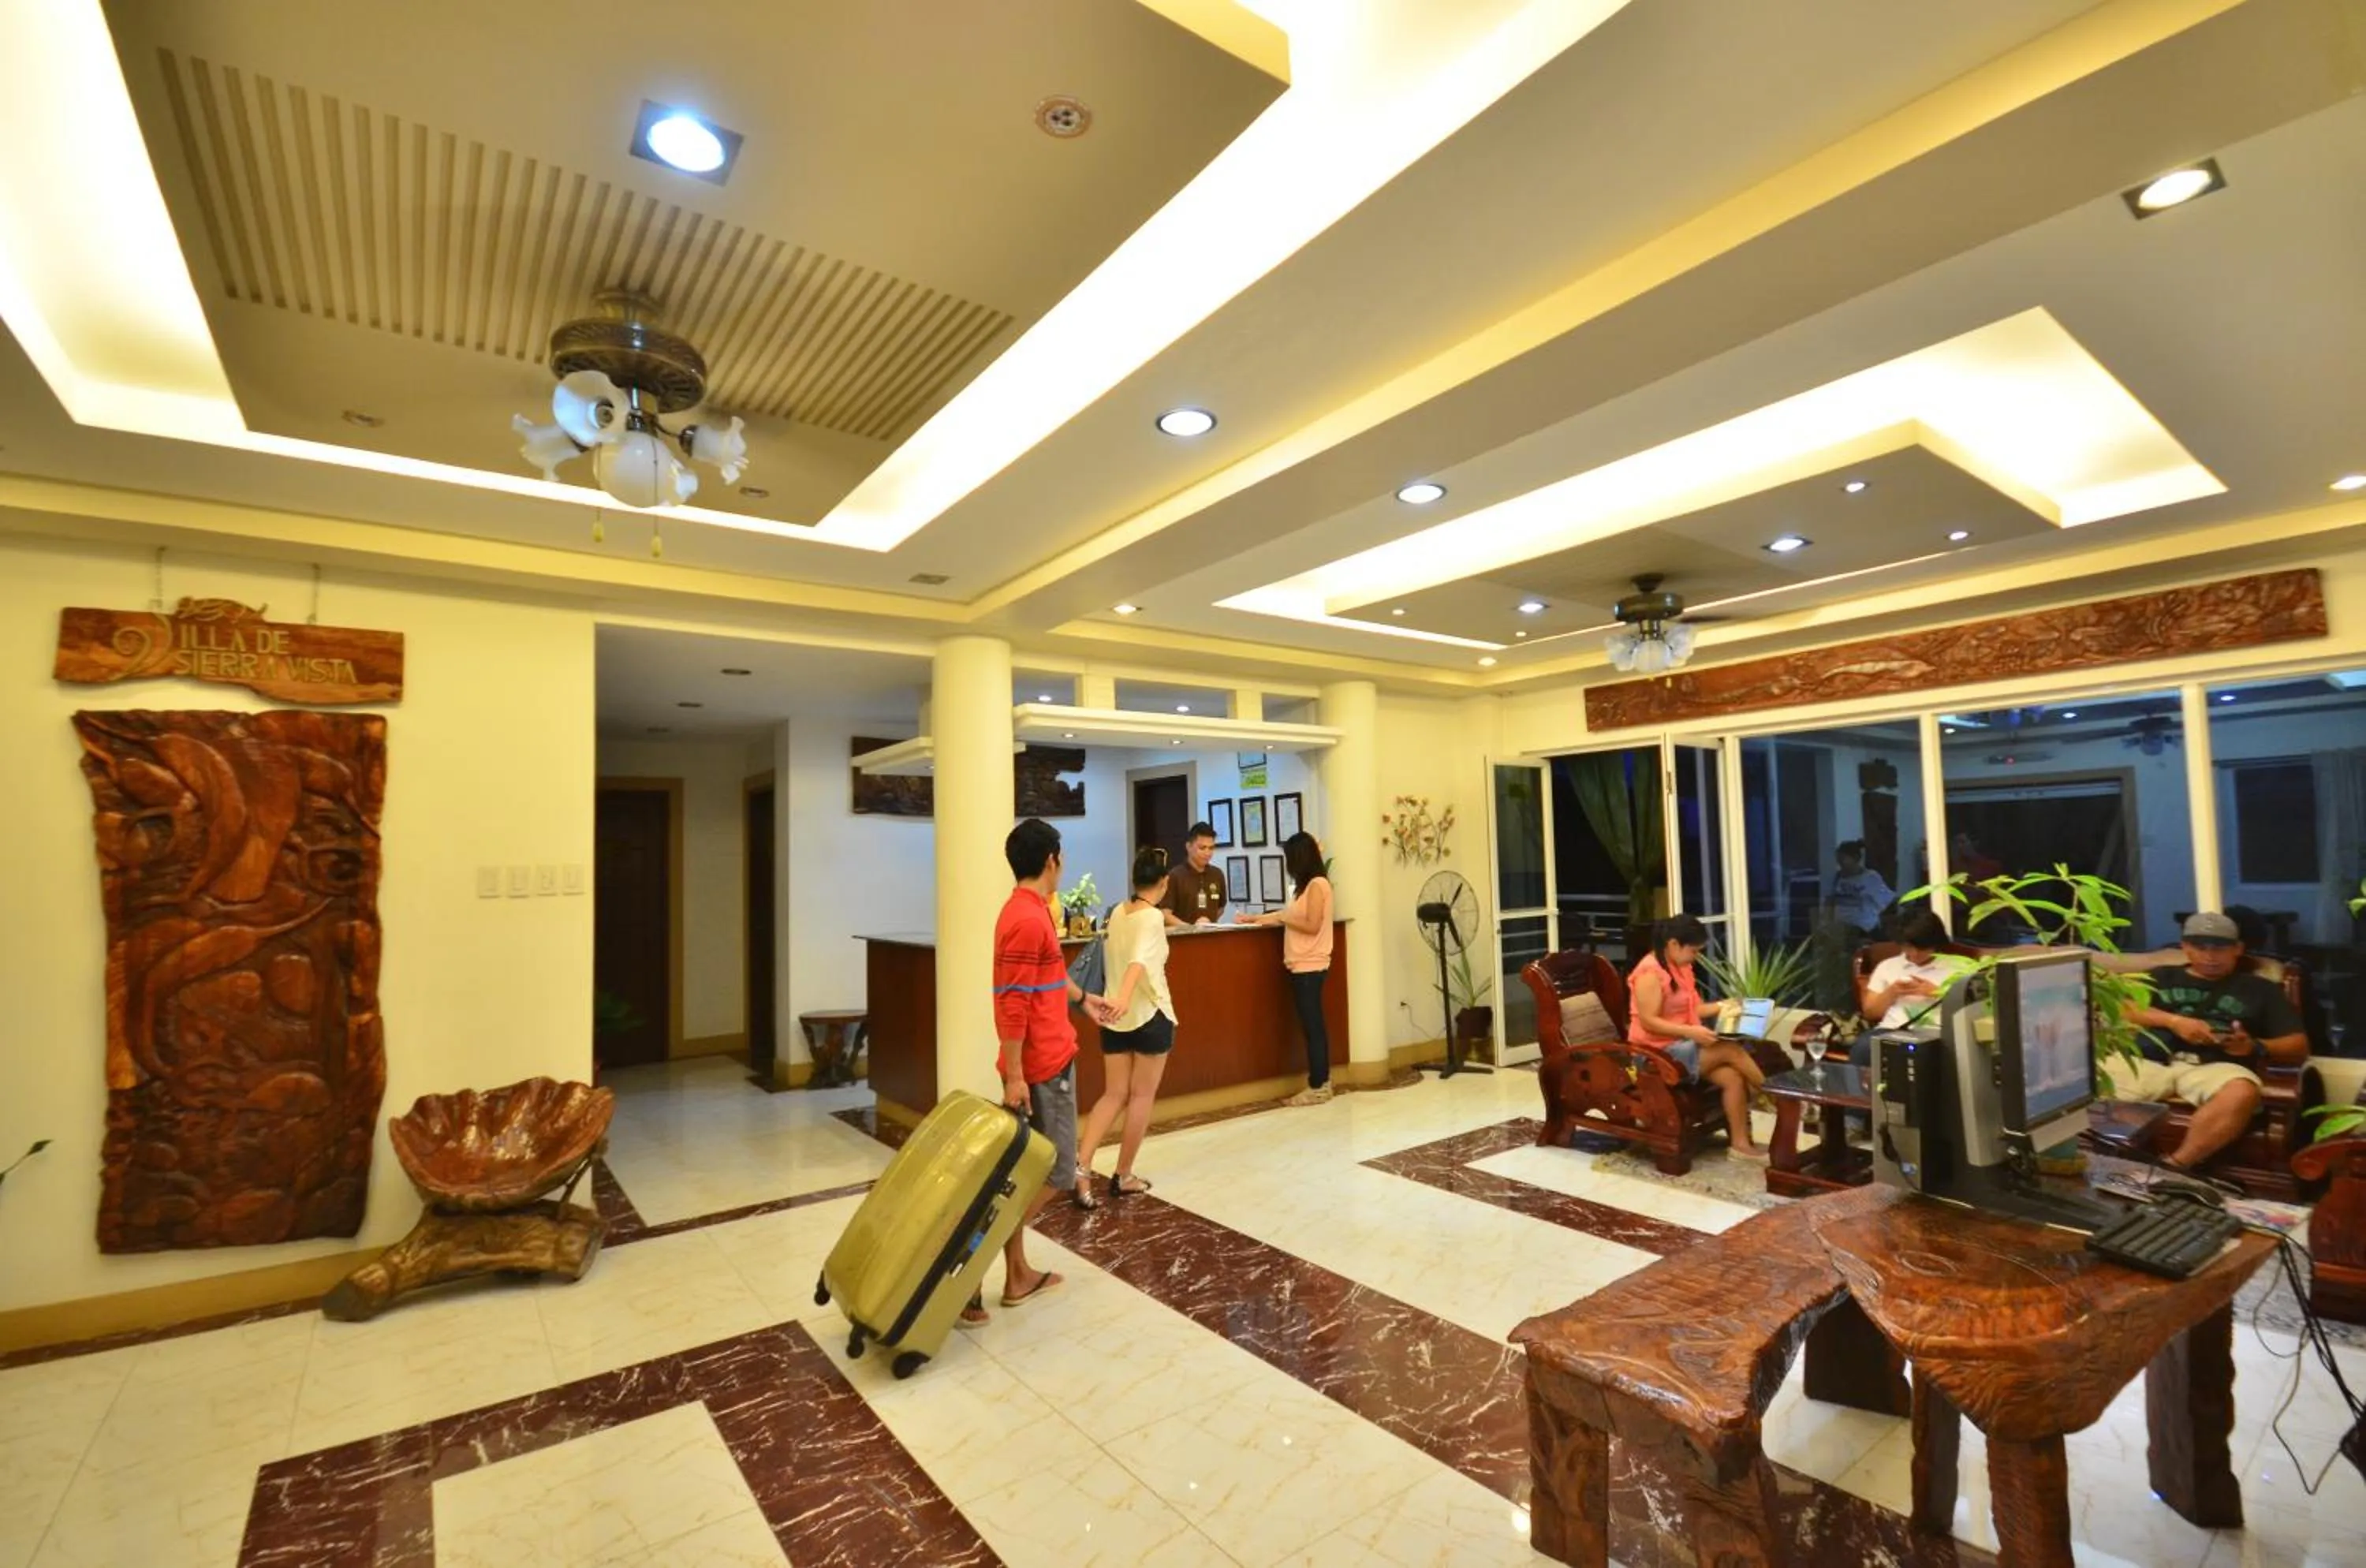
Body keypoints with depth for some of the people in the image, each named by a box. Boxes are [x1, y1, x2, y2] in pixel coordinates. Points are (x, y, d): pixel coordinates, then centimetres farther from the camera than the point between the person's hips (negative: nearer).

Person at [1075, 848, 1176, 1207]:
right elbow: (1139, 959, -34)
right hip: (1149, 1016, -6)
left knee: (1114, 1095, 11)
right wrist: (1125, 997, -50)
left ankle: (1081, 1166, -4)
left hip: (1115, 1016, 6)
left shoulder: (1118, 913, 8)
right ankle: (1123, 1177, 17)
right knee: (1141, 1097, 8)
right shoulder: (1152, 918, -14)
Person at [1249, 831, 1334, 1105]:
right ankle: (1321, 1082, 19)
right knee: (1313, 1025, 12)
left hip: (1310, 967, -9)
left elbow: (1312, 926, -18)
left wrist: (1279, 917, -12)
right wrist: (1258, 918, 17)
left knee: (1312, 1026, -4)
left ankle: (1317, 1087, 2)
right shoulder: (1308, 886, 14)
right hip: (1303, 966, 9)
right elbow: (1295, 918, 17)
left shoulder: (1317, 885, -13)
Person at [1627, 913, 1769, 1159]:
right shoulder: (1650, 972, -19)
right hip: (1660, 1052, -9)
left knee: (1732, 1077, -13)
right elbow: (1649, 1022, -22)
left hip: (1682, 1045, 9)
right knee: (1732, 1051, -16)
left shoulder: (1680, 968, 11)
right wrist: (1691, 1032, -28)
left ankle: (1741, 1142, -5)